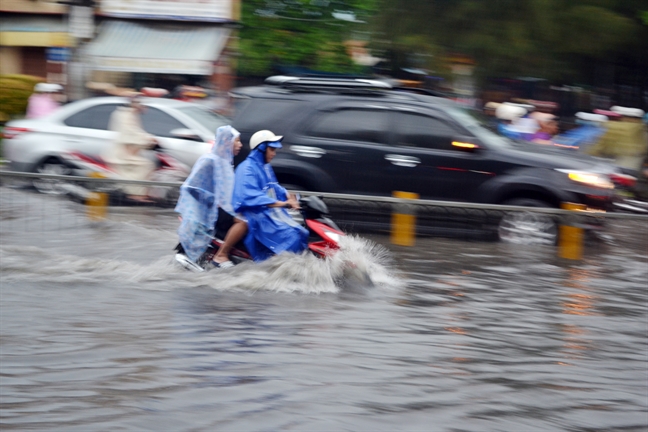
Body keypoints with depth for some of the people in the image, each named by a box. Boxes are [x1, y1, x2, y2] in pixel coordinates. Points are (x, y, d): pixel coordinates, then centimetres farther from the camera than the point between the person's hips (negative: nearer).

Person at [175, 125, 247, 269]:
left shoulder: (226, 161, 14)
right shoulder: (210, 160, -14)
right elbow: (192, 186, -17)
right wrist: (214, 202, -18)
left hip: (220, 206, 10)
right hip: (208, 209, -10)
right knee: (242, 222, -27)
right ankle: (220, 256, -21)